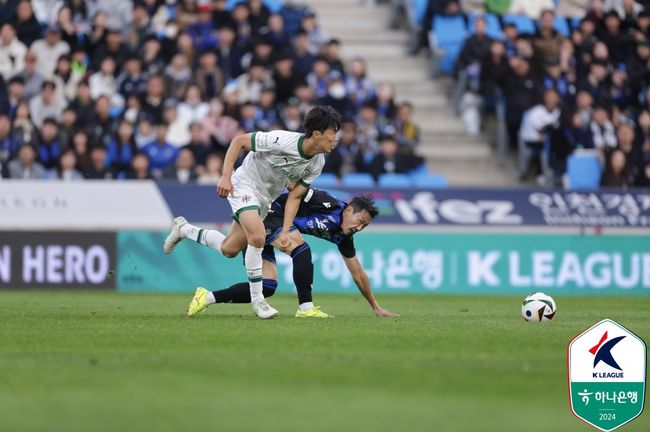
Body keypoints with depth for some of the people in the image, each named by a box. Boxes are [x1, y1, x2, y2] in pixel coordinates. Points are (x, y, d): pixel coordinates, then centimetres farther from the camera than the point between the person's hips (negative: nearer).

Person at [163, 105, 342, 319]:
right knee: (257, 237, -28)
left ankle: (183, 229, 36)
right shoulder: (282, 141, -29)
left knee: (229, 249, 11)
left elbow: (294, 196, -3)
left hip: (265, 200, 7)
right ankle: (257, 299, -16)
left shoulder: (317, 164, -10)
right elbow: (239, 141, -18)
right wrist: (226, 176, -23)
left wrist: (285, 231, -12)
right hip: (244, 185, -7)